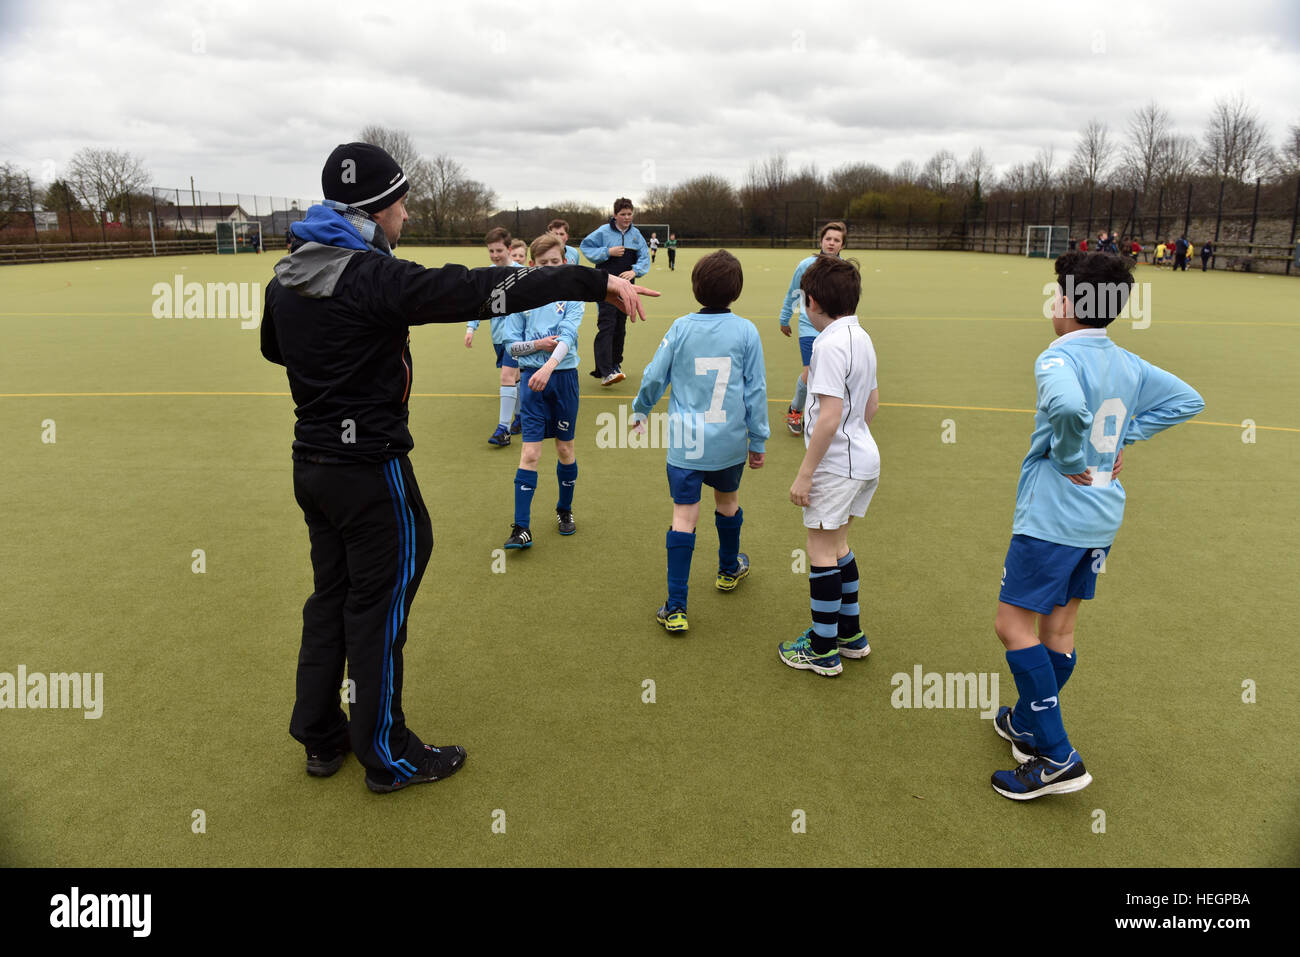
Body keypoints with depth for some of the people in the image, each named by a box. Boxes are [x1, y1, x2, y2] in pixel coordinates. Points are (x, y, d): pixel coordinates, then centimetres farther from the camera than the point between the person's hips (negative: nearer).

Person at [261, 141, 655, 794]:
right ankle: (387, 757, 20)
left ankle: (321, 738, 33)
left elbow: (273, 347, 25)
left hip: (312, 463, 9)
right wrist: (596, 282, -30)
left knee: (332, 594, 19)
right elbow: (478, 290, -30)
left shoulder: (287, 277, 6)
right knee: (378, 606, 4)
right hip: (369, 470, -8)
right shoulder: (373, 278, -21)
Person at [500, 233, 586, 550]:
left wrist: (549, 366, -31)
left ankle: (565, 510, 32)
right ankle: (521, 528, -3)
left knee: (565, 449, 10)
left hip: (563, 376, 0)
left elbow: (567, 335, -16)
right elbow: (511, 344, 5)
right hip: (532, 377, 0)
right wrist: (538, 344, -14)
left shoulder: (571, 296, 0)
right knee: (530, 452, -5)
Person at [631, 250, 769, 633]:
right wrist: (758, 442, 9)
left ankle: (675, 608, 0)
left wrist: (640, 411, 22)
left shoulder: (680, 329, -5)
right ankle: (729, 570, 49)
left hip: (686, 443, -1)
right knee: (727, 501, 24)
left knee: (684, 518, 0)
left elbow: (654, 378, 2)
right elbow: (756, 391, -1)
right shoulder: (746, 332, -5)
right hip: (730, 442, 1)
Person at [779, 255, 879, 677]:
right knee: (837, 546, 20)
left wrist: (804, 474, -20)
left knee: (822, 551, 1)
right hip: (864, 457, 9)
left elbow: (830, 418, -24)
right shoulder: (861, 337, 9)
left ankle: (823, 650, 11)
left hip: (836, 464, -9)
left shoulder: (830, 345, -20)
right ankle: (850, 633, 32)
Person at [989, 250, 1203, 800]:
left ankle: (1056, 758, -2)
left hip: (1051, 517, -9)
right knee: (1059, 627, 17)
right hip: (1101, 521, 9)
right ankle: (1027, 725, 33)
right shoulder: (1129, 365, 8)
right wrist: (1124, 437, 11)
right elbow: (1187, 399, 19)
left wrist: (1069, 460, -20)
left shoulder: (1059, 357, -17)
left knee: (1014, 625, -2)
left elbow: (1068, 406, -38)